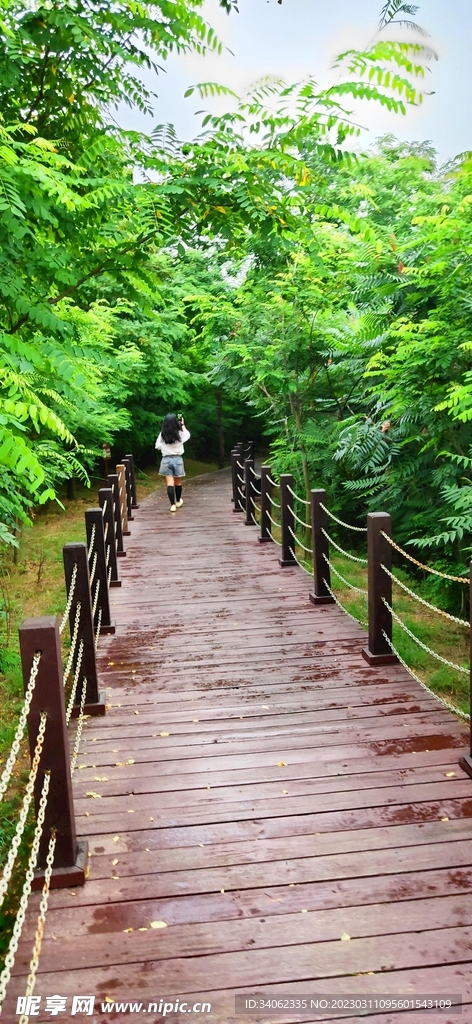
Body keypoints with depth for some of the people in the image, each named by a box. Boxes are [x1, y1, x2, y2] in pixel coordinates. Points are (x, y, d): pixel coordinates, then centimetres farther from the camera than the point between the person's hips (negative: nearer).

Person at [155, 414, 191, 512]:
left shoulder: (162, 434, -7)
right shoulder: (179, 434, -7)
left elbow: (157, 446, 2)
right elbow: (187, 435, 15)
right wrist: (183, 425, 24)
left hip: (166, 460, 0)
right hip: (177, 459, 0)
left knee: (170, 483, -3)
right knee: (178, 482, 17)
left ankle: (173, 504, -10)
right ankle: (178, 501, 35)